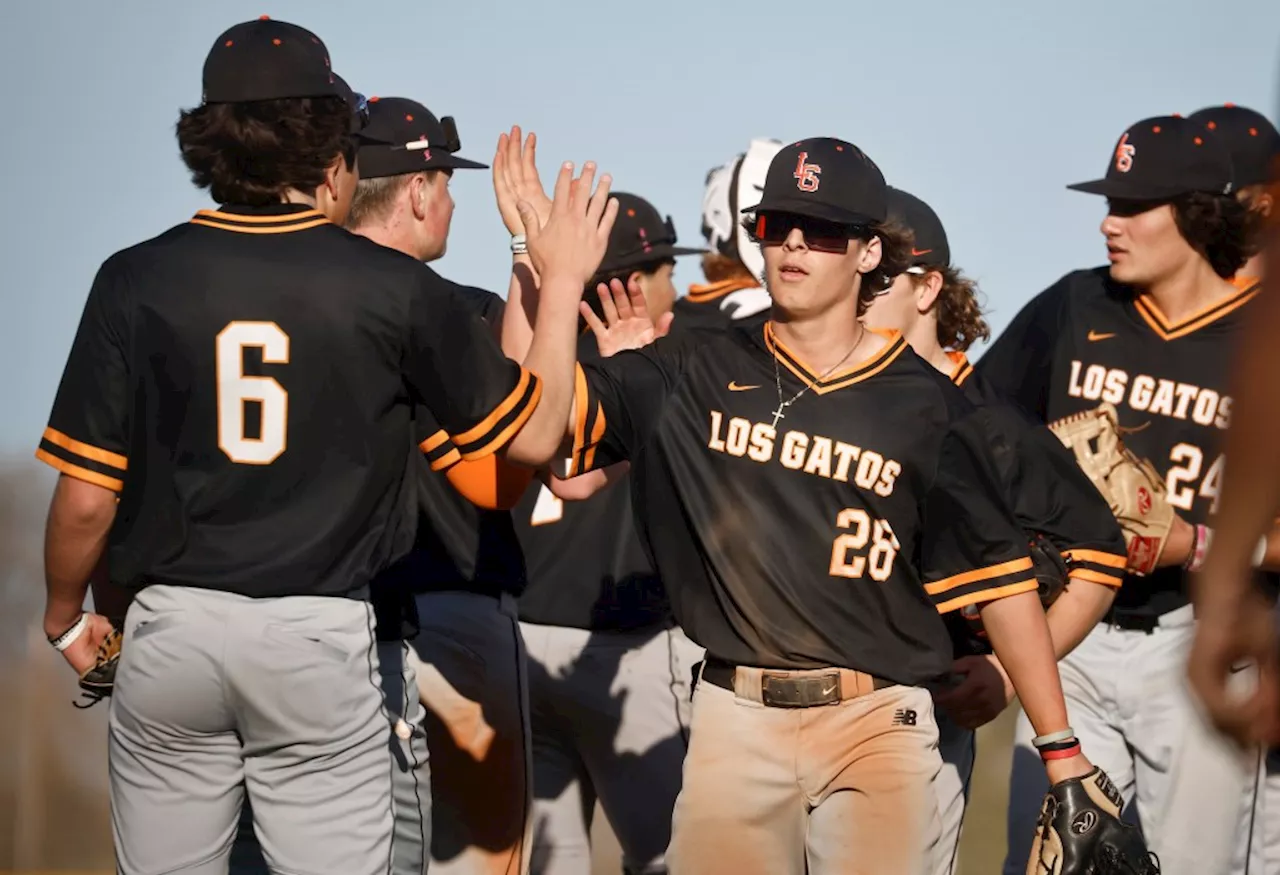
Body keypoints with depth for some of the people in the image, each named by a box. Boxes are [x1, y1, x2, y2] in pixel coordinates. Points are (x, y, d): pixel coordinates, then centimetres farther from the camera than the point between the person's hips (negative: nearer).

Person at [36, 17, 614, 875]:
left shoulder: (136, 280, -4)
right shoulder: (393, 287, -5)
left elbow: (86, 497, -4)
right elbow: (533, 435, 4)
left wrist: (66, 616, 15)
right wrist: (563, 281, 17)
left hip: (171, 630, 1)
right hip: (322, 640, -1)